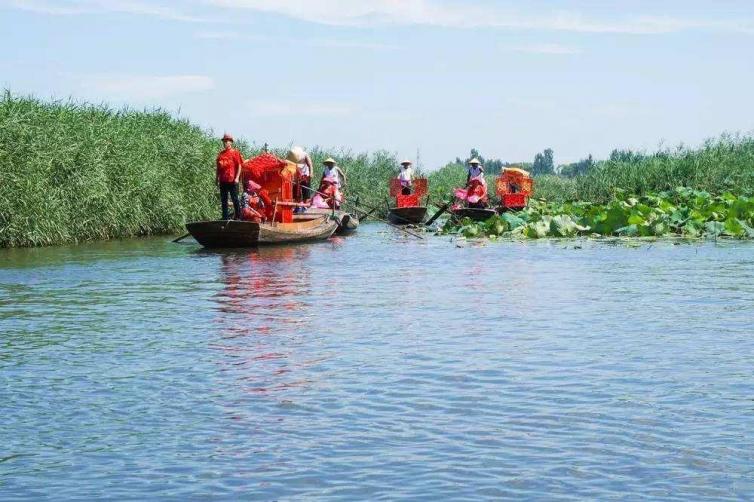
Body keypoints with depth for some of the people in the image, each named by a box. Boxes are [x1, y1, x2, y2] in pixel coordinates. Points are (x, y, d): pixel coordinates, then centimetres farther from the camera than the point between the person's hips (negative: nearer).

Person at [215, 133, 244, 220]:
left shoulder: (235, 152, -1)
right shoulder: (220, 154, 14)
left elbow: (239, 166, -5)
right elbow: (218, 168, 18)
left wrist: (237, 177, -12)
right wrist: (217, 178, 12)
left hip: (232, 180, -6)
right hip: (223, 180, 6)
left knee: (235, 199, -3)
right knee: (223, 200, 7)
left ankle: (238, 217, 2)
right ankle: (225, 218, 11)